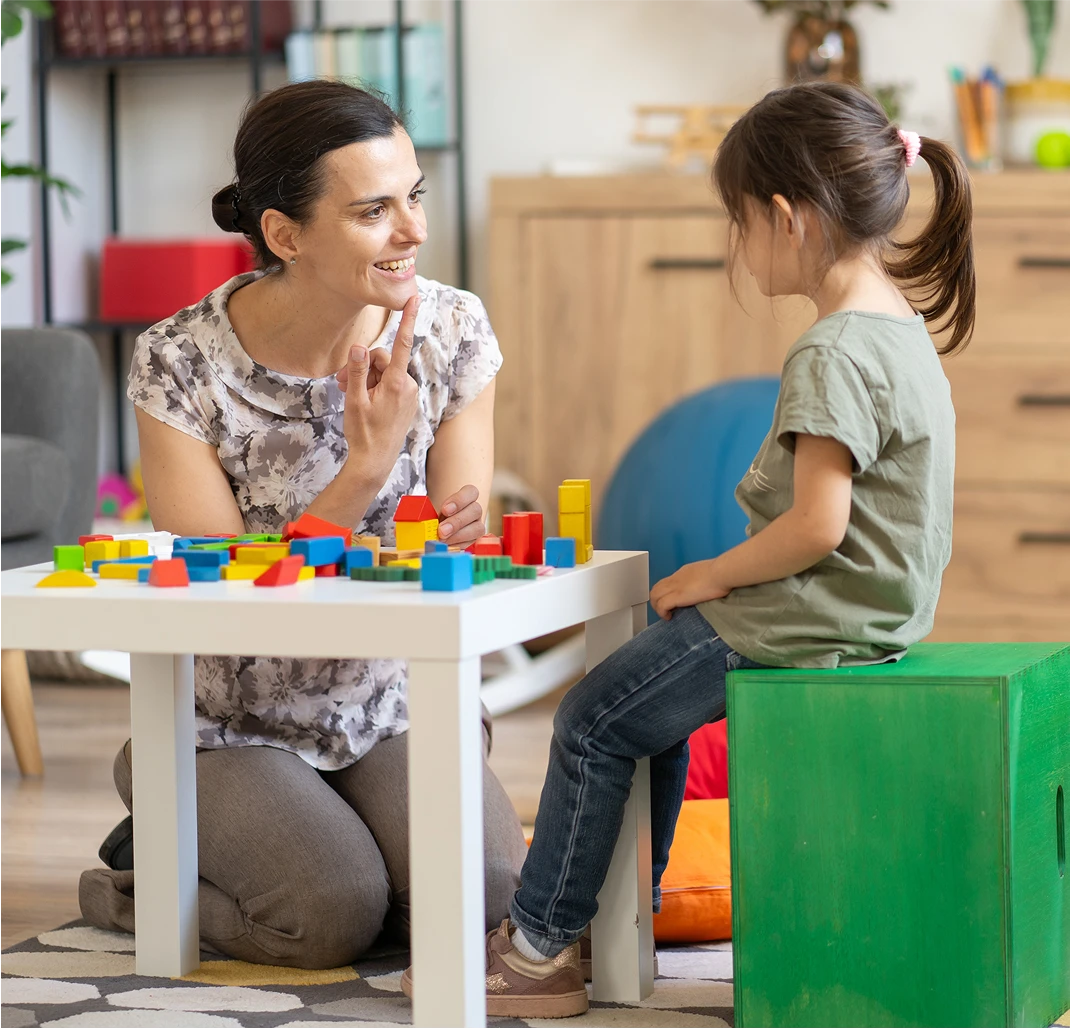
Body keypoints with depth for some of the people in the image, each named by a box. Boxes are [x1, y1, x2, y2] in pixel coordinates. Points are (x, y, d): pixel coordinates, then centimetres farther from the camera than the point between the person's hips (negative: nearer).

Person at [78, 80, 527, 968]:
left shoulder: (453, 332, -8)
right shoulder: (181, 366, -18)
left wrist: (455, 537, -29)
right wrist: (366, 468, -29)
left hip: (393, 712, 3)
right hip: (236, 728, -3)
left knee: (482, 898, -24)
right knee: (334, 914, -27)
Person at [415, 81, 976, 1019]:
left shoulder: (832, 358, -23)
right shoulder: (902, 325, 8)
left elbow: (816, 527, -28)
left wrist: (710, 576, -12)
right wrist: (726, 578, 14)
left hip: (806, 624, -10)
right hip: (879, 607, 10)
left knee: (594, 721, 1)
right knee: (651, 707, 23)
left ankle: (541, 947, 10)